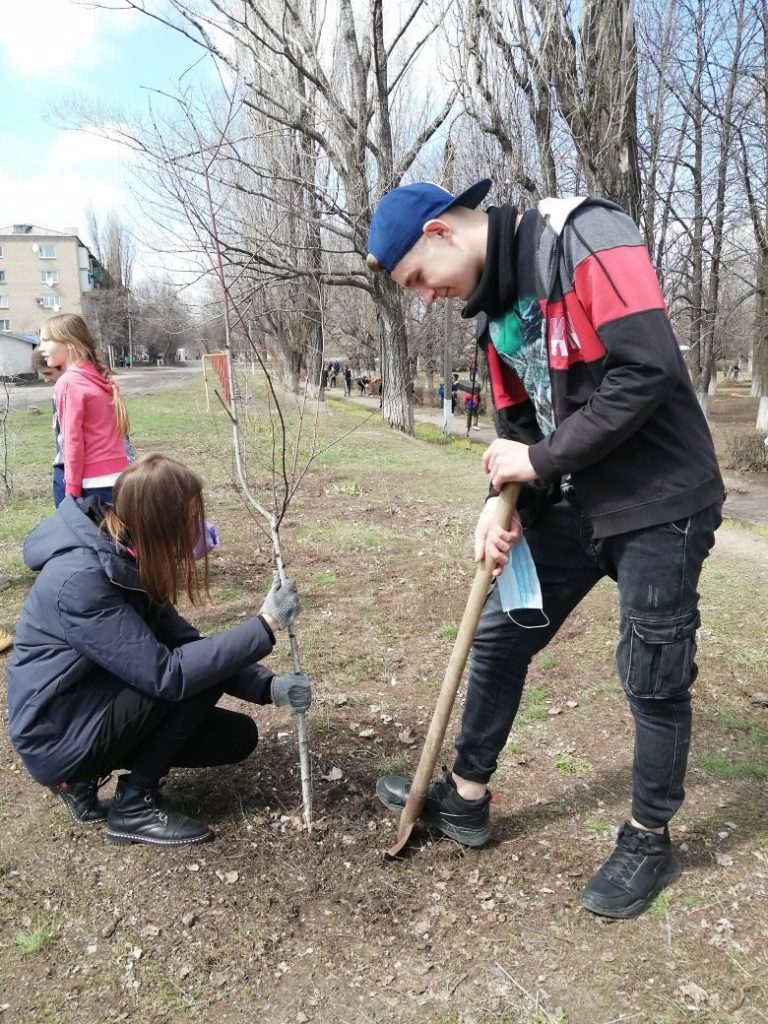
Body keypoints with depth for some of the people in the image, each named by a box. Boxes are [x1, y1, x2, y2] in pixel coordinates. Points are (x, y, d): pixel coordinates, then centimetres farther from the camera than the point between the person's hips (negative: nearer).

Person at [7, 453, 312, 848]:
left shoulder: (125, 557, -2)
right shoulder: (80, 579, -30)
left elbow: (182, 642, -1)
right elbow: (167, 673, -31)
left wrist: (268, 686, -13)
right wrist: (266, 625, -28)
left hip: (93, 709, 9)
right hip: (59, 735, -8)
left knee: (237, 736, 4)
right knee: (198, 672, -21)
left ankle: (85, 776, 11)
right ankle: (134, 805, -5)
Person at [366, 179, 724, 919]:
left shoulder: (586, 238, -17)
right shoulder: (496, 305, 8)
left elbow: (648, 371, -25)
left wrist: (541, 460, -18)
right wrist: (504, 503, -6)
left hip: (660, 502, -8)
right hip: (575, 501, 8)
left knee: (653, 679, 4)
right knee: (499, 636, 10)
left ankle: (648, 842, 27)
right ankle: (466, 798, 29)